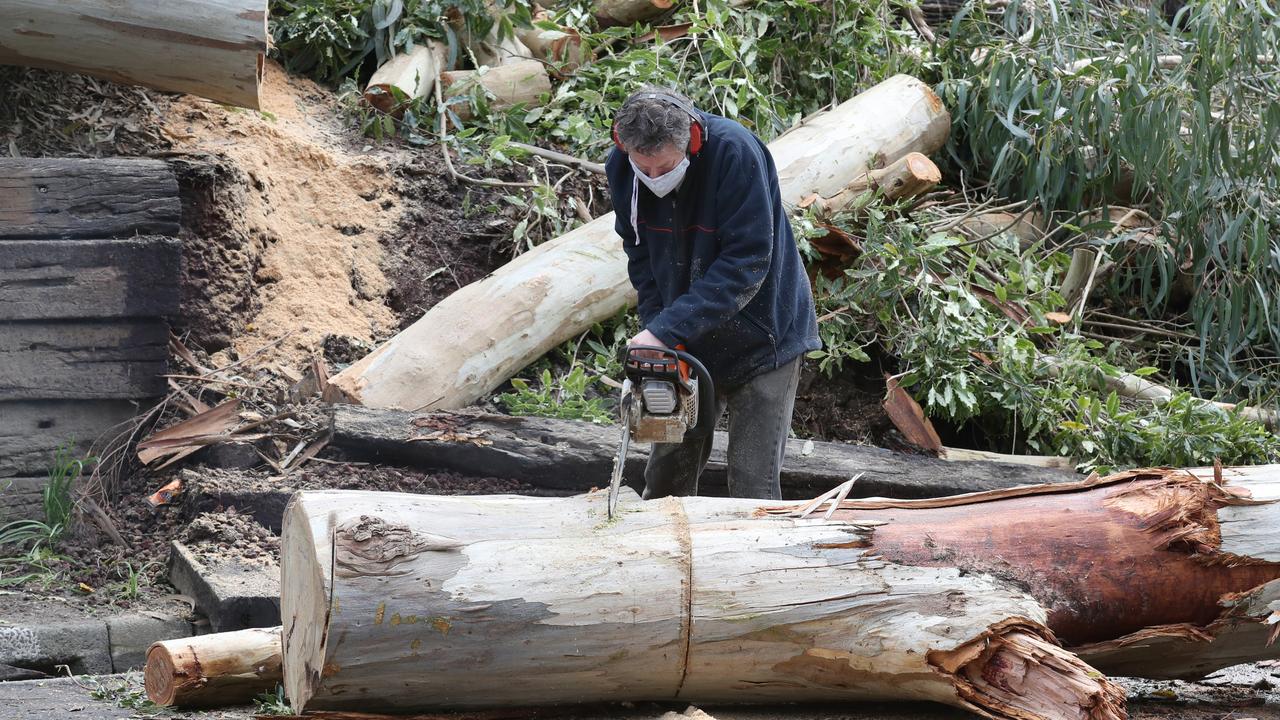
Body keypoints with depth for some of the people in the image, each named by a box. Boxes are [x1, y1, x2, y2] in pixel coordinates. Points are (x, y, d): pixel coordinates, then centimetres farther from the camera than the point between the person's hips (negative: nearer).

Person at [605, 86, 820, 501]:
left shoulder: (736, 153, -27)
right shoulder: (622, 169, -9)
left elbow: (746, 262, -27)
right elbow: (640, 257, 2)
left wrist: (668, 330, -30)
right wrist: (655, 329, -13)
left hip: (761, 338, -5)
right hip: (688, 343, 5)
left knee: (752, 485, -8)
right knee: (667, 472, 9)